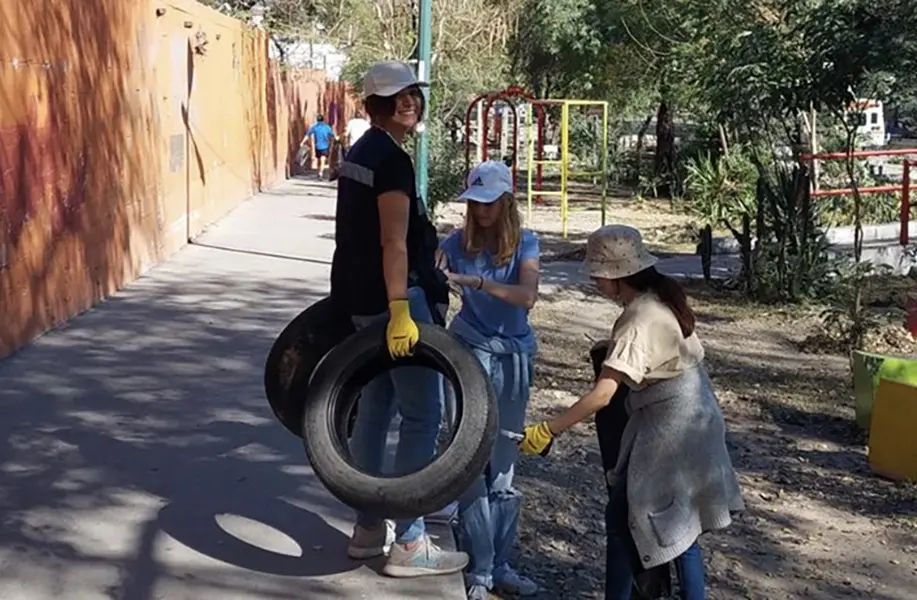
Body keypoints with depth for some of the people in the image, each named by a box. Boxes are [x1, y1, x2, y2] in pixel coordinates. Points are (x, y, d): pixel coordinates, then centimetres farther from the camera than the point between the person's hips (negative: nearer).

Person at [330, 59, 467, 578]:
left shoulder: (361, 153, 15)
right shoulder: (392, 159, -15)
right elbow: (394, 243, -23)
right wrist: (400, 311, -27)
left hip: (361, 297, 10)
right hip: (392, 298, -10)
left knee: (375, 408, 14)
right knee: (423, 414, -5)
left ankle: (369, 528, 23)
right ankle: (409, 544, -1)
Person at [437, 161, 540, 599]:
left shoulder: (525, 243, -3)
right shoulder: (458, 243, -3)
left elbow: (527, 296, -20)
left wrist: (474, 281, -32)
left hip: (514, 357, 2)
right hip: (472, 352, -2)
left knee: (503, 465, 9)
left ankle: (500, 563, 19)